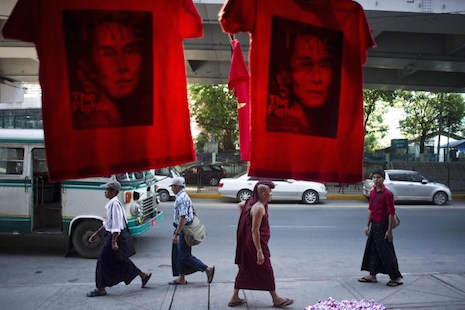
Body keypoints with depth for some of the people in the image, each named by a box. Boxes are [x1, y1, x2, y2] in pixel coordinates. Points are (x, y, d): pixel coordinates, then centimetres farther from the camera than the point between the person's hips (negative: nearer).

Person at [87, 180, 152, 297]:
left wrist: (114, 241, -25)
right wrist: (96, 233, 25)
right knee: (120, 260, 16)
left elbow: (116, 225, -24)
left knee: (103, 260, 0)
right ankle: (143, 275, 26)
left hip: (113, 235, -10)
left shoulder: (114, 204, -20)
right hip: (110, 234, 10)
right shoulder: (111, 203, 12)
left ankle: (101, 289, 12)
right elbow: (107, 222, 22)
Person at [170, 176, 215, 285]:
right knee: (178, 254, 15)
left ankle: (208, 269, 2)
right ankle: (181, 278, 23)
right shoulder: (184, 196, 13)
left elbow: (182, 218, -28)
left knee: (185, 256, -3)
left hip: (183, 230, -11)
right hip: (184, 230, 11)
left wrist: (176, 234, -27)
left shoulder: (181, 198, -21)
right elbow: (192, 213, 20)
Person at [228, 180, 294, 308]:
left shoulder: (252, 202, 5)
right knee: (266, 271, 6)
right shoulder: (259, 208, -24)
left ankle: (235, 298, 25)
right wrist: (259, 252, -23)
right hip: (256, 243, -9)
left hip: (246, 243, 9)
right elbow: (255, 230, -26)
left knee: (244, 270, 16)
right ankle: (276, 299, 22)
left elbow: (240, 205, 26)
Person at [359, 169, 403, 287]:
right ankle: (372, 276, 24)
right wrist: (367, 225, 14)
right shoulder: (372, 192, 8)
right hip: (374, 225, 8)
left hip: (382, 226, -8)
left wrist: (389, 231, -16)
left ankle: (396, 278, 14)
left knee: (387, 252, 0)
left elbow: (391, 213, -16)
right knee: (373, 251, 13)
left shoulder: (387, 194, -15)